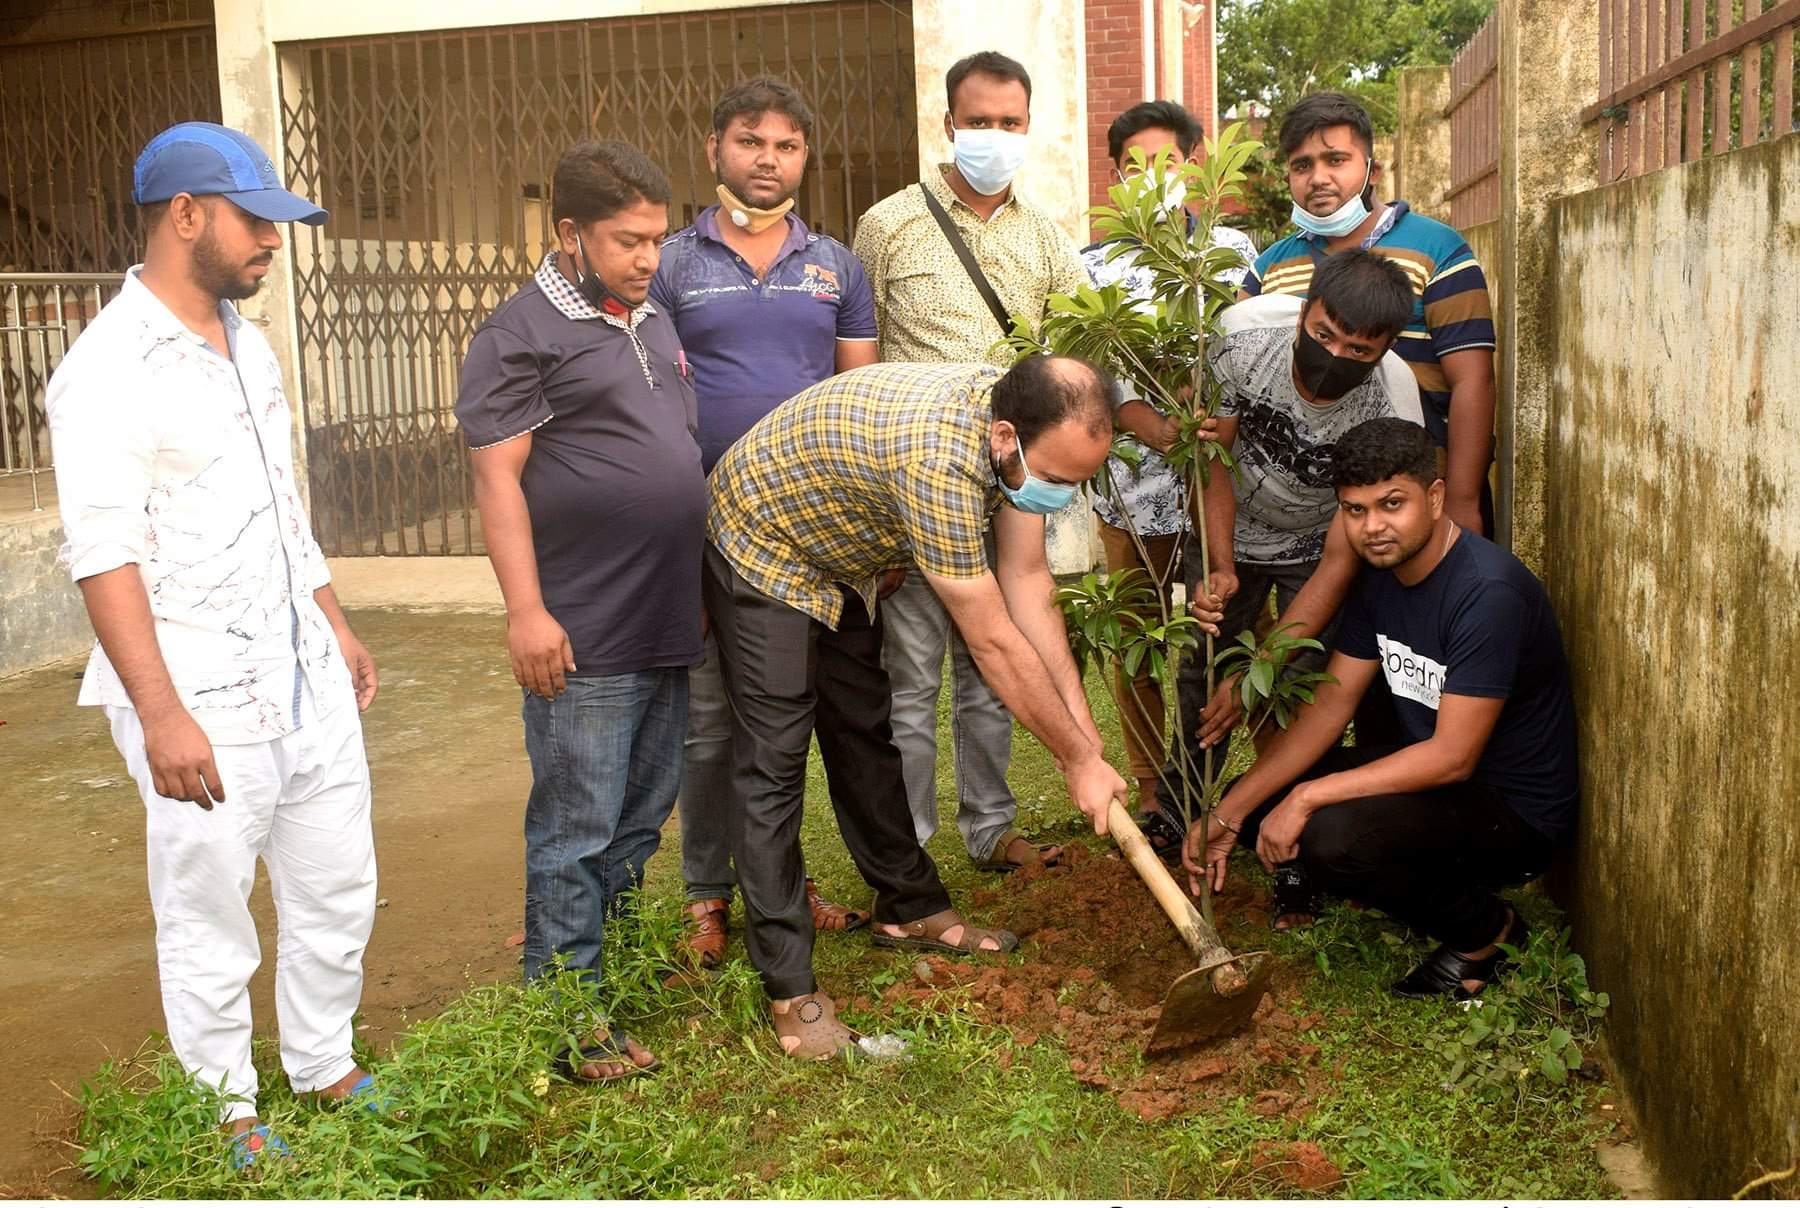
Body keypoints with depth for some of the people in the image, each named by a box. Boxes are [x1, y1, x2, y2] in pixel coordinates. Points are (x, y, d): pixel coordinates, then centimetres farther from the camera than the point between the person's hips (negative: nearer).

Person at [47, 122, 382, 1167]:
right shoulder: (111, 370, -15)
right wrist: (160, 713, -24)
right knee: (210, 915, 6)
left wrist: (338, 627, 21)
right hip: (203, 693, -8)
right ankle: (228, 1115, 24)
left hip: (304, 672, 8)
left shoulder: (246, 343, 11)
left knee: (338, 887, 16)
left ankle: (326, 1064, 35)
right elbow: (105, 554, -20)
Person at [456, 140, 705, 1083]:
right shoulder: (523, 334, -8)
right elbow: (498, 478, -13)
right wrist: (525, 610, -19)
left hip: (667, 626, 8)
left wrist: (702, 588, 21)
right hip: (583, 640, -8)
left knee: (640, 821, 16)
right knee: (575, 833, 0)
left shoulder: (650, 321, 16)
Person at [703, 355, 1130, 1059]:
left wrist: (1082, 728, -9)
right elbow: (993, 642, -33)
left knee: (866, 736, 17)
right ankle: (788, 987, -3)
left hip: (840, 553, 9)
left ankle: (911, 909, 32)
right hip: (761, 548, -9)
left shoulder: (1025, 424, -15)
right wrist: (1078, 759, -22)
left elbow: (1028, 585, -8)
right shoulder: (942, 457, -41)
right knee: (774, 767, -9)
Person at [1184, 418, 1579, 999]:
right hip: (1430, 771, 9)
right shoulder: (1381, 573, 0)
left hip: (1513, 808, -8)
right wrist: (1230, 812, -8)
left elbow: (1452, 756, -28)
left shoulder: (1488, 591, -27)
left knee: (1331, 835, -31)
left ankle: (1486, 929, -4)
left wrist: (1308, 796, -27)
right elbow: (1330, 703, 0)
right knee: (1255, 806, 2)